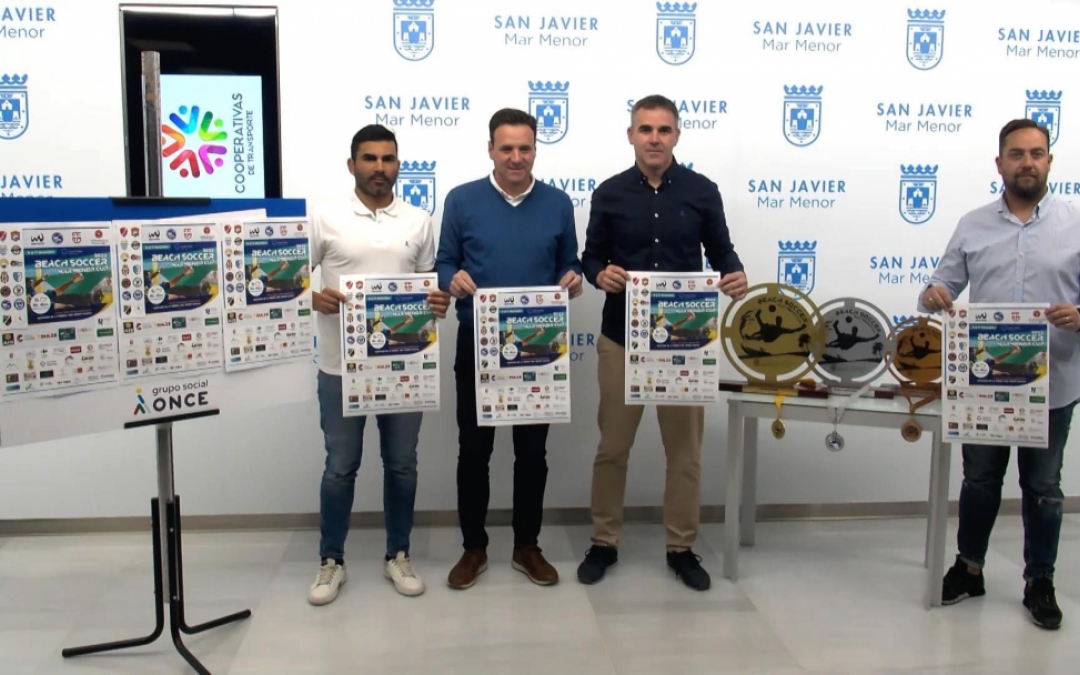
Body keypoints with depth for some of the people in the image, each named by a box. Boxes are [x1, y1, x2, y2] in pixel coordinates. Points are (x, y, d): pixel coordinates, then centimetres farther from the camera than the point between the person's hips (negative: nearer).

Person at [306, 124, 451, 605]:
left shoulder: (419, 221, 6)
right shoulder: (326, 219, -1)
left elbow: (429, 282, 12)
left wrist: (439, 302, -10)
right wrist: (314, 298, -19)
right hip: (342, 365, -2)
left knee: (402, 465, 10)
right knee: (340, 466, 6)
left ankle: (398, 555, 25)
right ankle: (331, 561, 22)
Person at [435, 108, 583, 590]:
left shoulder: (558, 204, 3)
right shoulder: (462, 200, -1)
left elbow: (568, 265, 9)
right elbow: (444, 263, 1)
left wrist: (573, 280, -14)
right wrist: (452, 279, -21)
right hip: (477, 344, -1)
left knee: (532, 450, 9)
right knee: (474, 449, 6)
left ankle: (527, 546, 24)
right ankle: (473, 548, 21)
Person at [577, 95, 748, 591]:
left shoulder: (702, 191, 1)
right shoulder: (609, 193, 2)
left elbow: (720, 251, 7)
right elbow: (591, 256, 7)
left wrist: (735, 274, -15)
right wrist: (600, 274, -16)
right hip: (621, 337, 0)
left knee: (684, 447, 8)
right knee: (612, 446, 7)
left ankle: (682, 548, 22)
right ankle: (604, 543, 22)